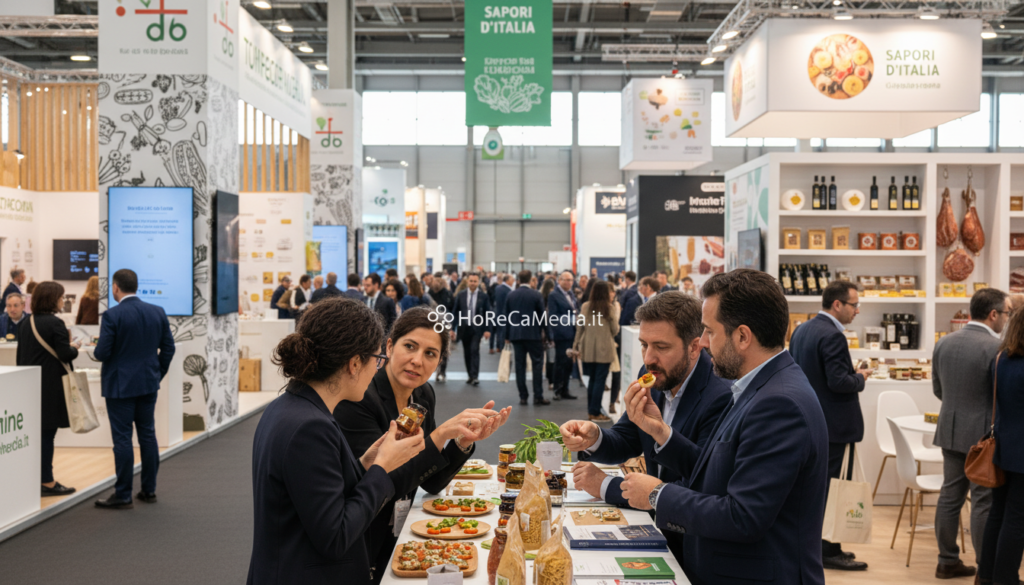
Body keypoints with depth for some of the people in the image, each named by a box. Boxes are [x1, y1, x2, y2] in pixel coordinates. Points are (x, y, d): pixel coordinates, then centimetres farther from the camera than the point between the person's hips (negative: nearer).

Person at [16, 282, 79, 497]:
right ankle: (47, 482, 3)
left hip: (30, 384, 8)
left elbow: (20, 354, 16)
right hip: (50, 386, -8)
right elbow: (65, 354, -18)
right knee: (47, 431, -2)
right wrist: (74, 347, 3)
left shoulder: (25, 323, 10)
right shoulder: (55, 324, -15)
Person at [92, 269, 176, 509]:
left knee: (122, 438, 0)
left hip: (120, 385, -5)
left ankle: (123, 495, 5)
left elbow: (102, 352, -15)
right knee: (148, 435, 12)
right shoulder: (158, 312, 2)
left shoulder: (112, 315, -14)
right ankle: (149, 490, 18)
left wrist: (96, 353, 8)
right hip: (148, 383, 5)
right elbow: (168, 348, 6)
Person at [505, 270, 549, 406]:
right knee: (537, 364, 2)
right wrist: (545, 332, 8)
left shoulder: (511, 295, 3)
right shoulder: (536, 295, -6)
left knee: (520, 365, 5)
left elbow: (507, 316, 6)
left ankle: (523, 397, 5)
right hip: (533, 334, -3)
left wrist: (507, 334, 12)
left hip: (516, 334, 3)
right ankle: (538, 396, -1)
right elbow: (542, 315, -3)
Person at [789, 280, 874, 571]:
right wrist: (860, 378, -6)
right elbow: (839, 381, -26)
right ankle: (829, 551, 6)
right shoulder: (832, 336, -21)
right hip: (834, 425, -9)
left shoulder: (801, 330, 8)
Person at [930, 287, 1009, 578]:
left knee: (950, 495, 13)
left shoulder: (944, 343, 4)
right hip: (984, 435, -7)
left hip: (950, 431, 7)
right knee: (984, 503, 1)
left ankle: (947, 560, 20)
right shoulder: (996, 348, -18)